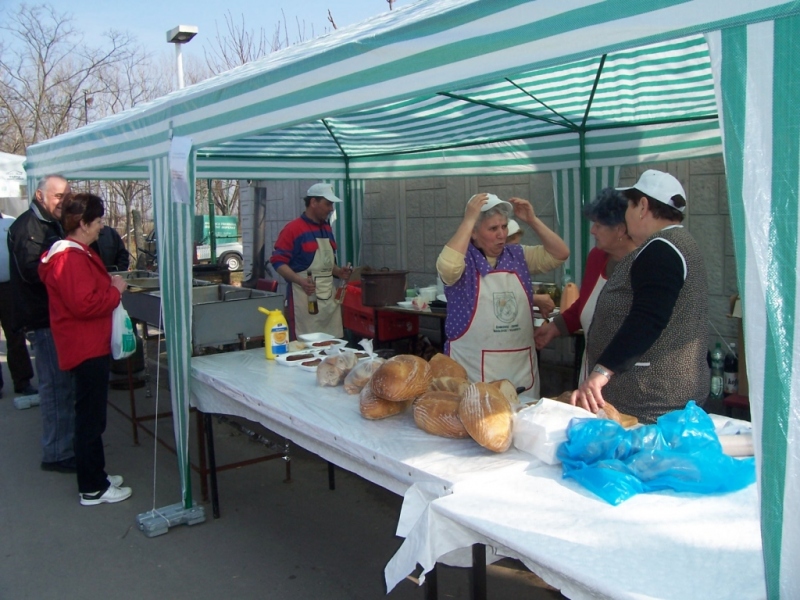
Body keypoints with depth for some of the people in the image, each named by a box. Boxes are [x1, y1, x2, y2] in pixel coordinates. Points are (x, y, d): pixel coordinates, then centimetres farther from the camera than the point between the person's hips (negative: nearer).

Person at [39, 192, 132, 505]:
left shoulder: (74, 253, 14)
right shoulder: (72, 258, -21)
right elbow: (84, 304, -27)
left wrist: (110, 284, 8)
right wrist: (116, 291, -14)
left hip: (90, 346, 11)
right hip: (87, 349, -11)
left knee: (91, 416, 19)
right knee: (90, 418, -1)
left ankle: (95, 475, 32)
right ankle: (92, 489, 10)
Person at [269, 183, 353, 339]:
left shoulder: (327, 229, 15)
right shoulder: (293, 228, -9)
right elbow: (278, 261, -13)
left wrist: (338, 271, 6)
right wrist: (300, 281, -26)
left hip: (329, 296, 7)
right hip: (305, 295, -7)